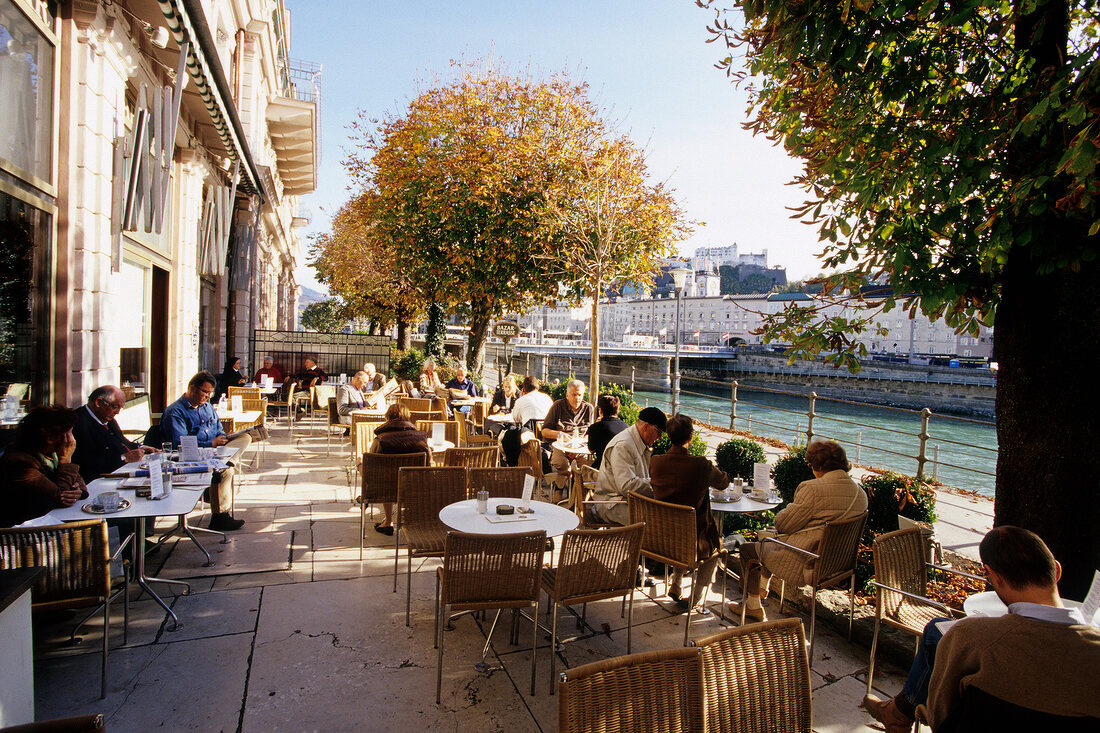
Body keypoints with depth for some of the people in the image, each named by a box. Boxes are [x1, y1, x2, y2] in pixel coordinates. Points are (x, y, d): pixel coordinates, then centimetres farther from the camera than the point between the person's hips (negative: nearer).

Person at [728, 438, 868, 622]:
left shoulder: (814, 489, -25)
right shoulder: (860, 492, 0)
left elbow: (783, 524, -17)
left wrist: (788, 509, 5)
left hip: (806, 563, -9)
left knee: (747, 549, 13)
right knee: (769, 538, 30)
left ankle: (753, 606, 26)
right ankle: (763, 588, 44)